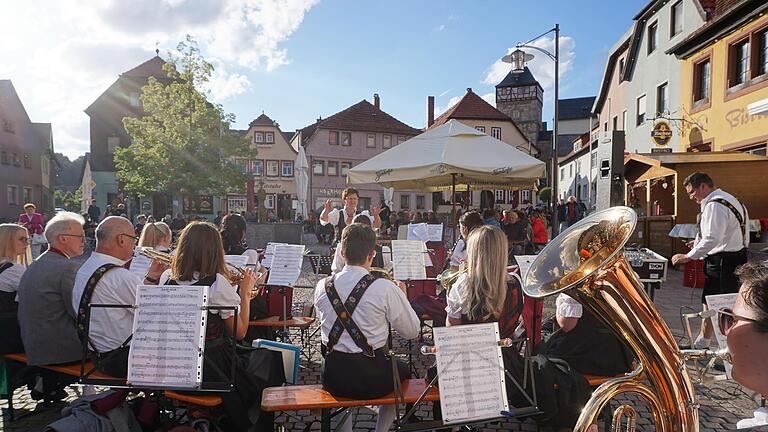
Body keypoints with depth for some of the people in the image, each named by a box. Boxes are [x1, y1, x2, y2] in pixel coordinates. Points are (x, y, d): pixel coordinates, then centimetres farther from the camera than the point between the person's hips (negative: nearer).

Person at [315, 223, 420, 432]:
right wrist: (402, 296, 7)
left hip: (332, 378, 3)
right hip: (371, 379, -2)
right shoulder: (385, 288, -18)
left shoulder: (322, 286, -6)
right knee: (402, 371, 28)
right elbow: (411, 331, -8)